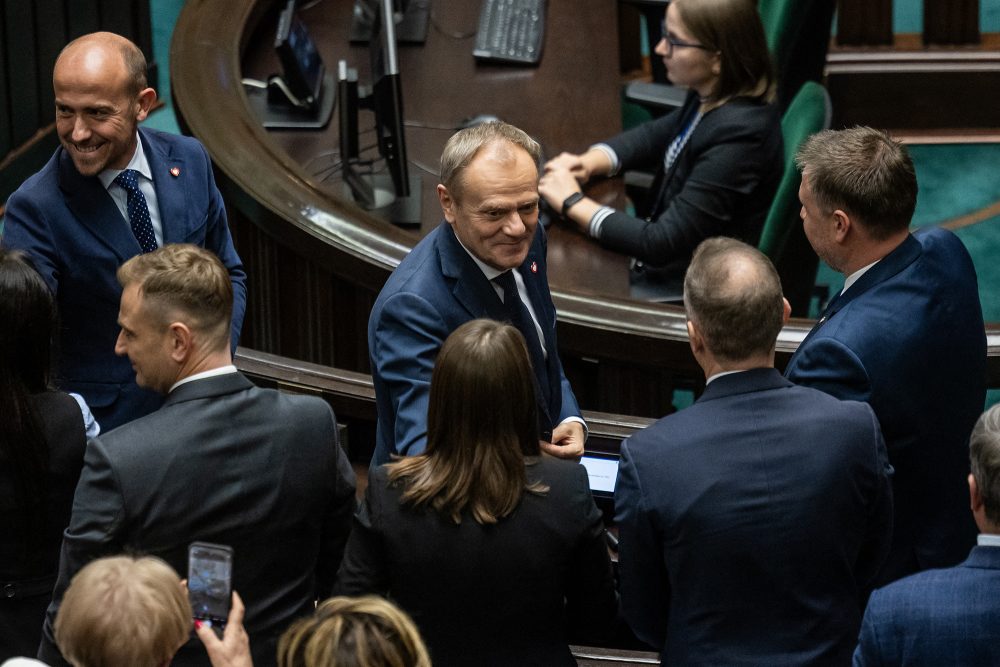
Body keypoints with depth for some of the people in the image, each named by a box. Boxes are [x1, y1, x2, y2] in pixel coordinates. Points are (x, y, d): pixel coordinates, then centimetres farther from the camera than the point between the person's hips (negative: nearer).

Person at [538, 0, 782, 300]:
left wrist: (574, 203, -18)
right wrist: (588, 163, -3)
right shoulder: (712, 98, -4)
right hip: (662, 263, 8)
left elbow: (662, 243, -28)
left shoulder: (738, 138, -30)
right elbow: (654, 135, 17)